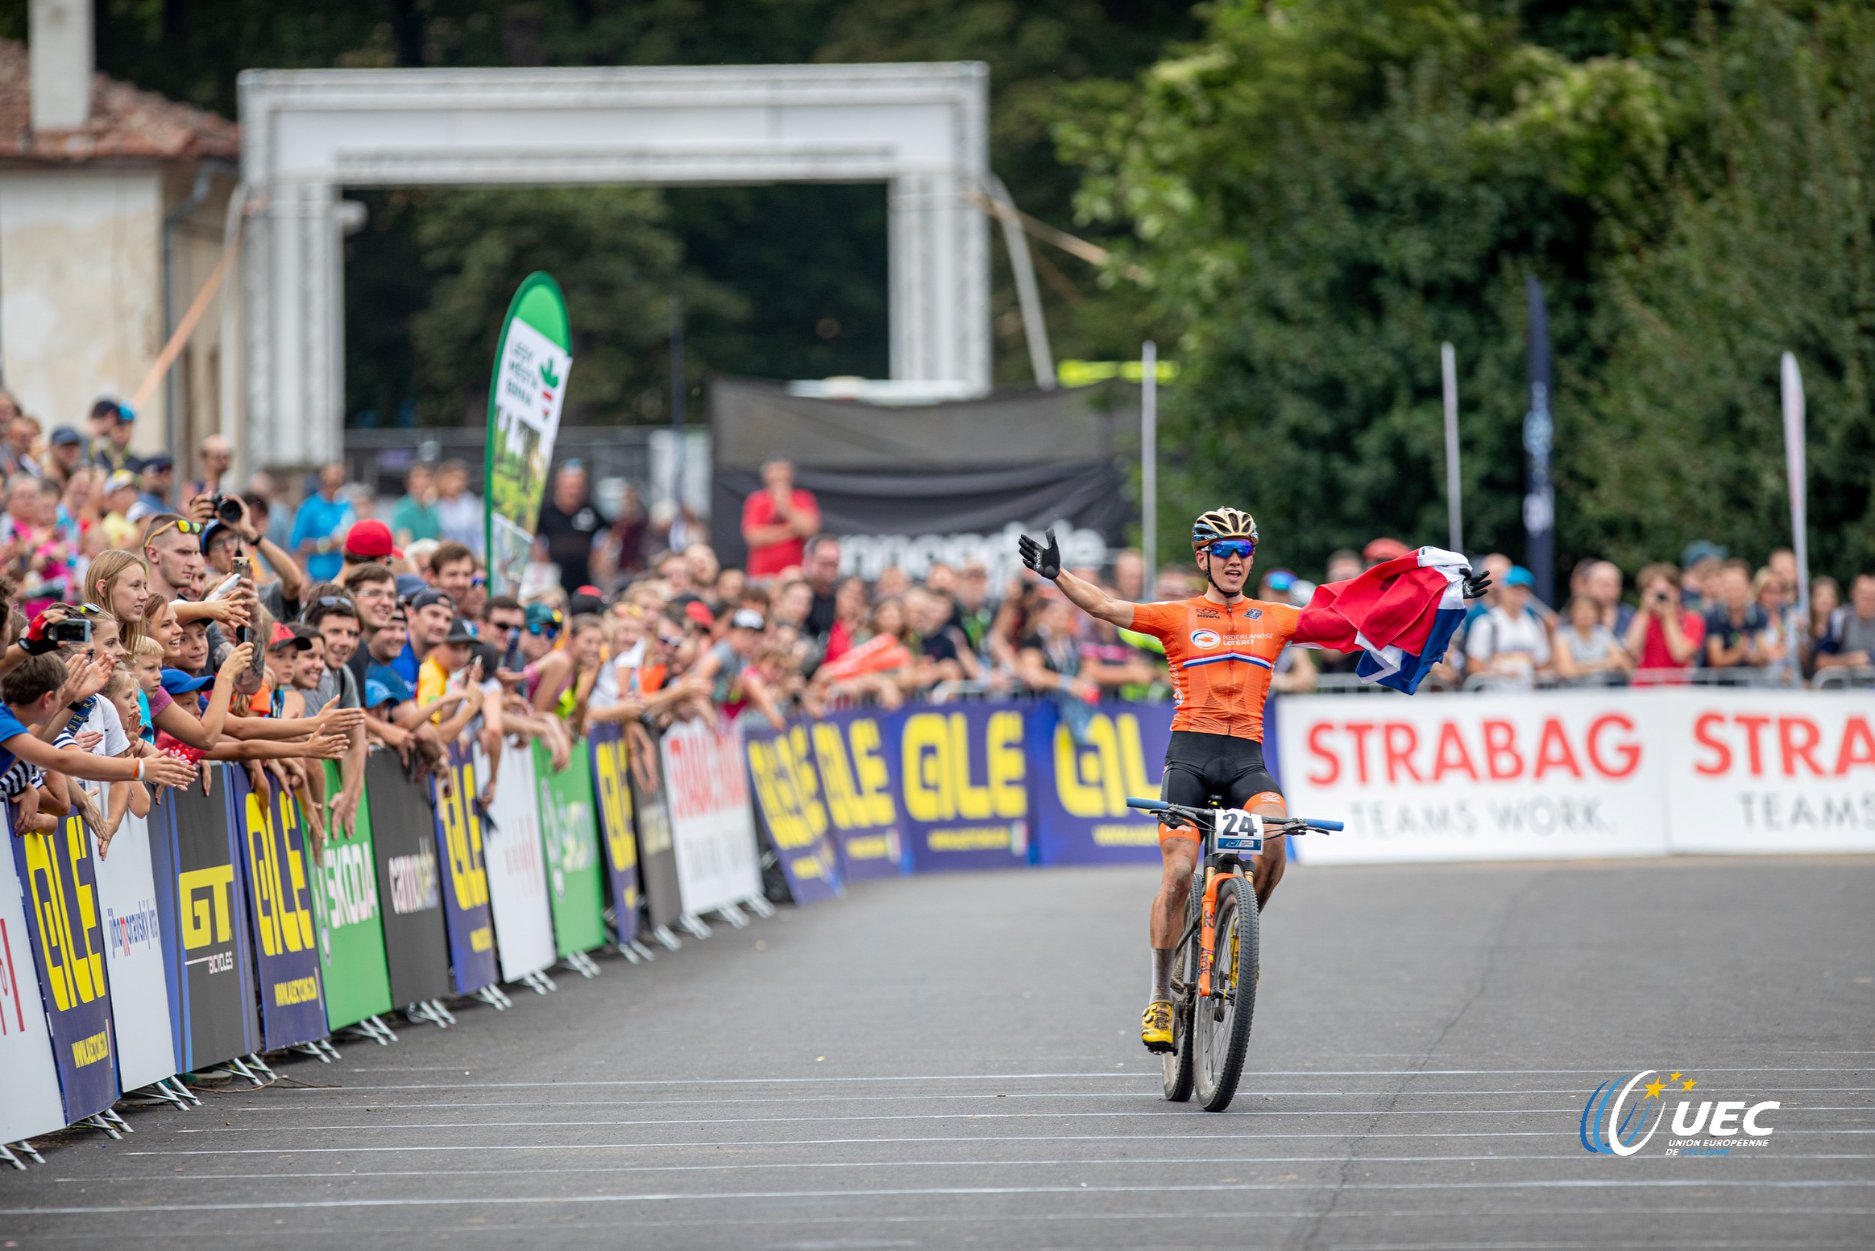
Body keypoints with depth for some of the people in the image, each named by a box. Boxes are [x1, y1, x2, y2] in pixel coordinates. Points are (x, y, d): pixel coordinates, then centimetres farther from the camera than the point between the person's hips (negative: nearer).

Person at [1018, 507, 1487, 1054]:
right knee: (1178, 872, -13)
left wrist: (1448, 593, 6)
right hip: (1189, 753, -1)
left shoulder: (1274, 619, 13)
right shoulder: (1178, 617, 7)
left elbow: (1349, 618, 10)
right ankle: (1161, 999, -1)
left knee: (1272, 835, -29)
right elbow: (1106, 607, -2)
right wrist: (1056, 575, -18)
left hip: (1246, 758, 1)